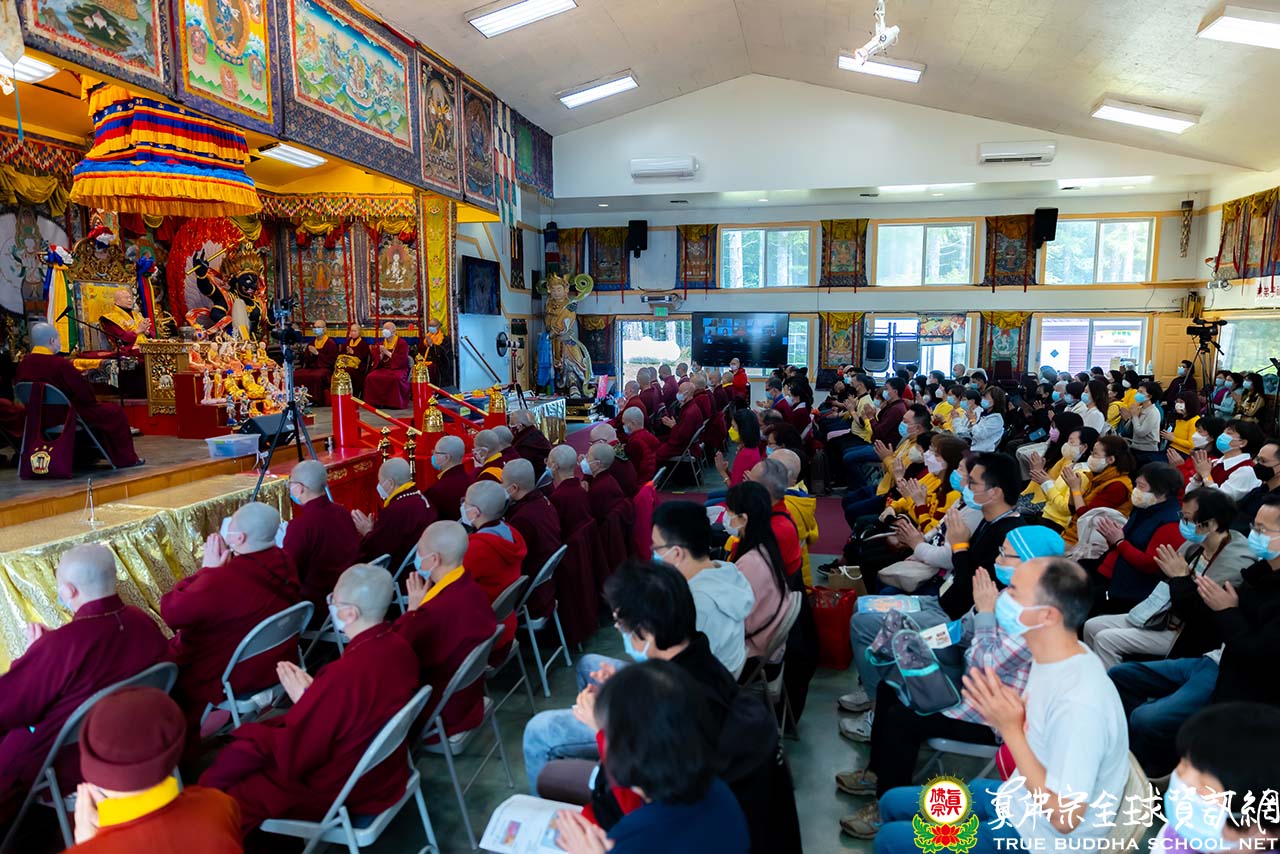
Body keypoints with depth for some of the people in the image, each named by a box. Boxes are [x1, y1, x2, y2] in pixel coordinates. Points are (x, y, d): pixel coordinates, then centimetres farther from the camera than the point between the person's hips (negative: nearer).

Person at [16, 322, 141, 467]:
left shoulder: (22, 365, -2)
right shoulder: (59, 364, -25)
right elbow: (87, 395, -21)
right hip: (67, 419, -8)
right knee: (115, 411, 7)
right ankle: (125, 459, 12)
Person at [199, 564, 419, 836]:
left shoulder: (344, 674, -34)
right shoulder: (399, 646, -10)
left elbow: (293, 757, -21)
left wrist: (301, 698, -9)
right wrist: (312, 689, -1)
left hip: (335, 792, -8)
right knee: (248, 742, 20)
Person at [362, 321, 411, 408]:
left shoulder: (402, 343, -1)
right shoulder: (382, 344, 16)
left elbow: (402, 359, -11)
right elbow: (376, 359, 14)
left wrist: (387, 352, -13)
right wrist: (381, 354, -8)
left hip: (398, 368, -5)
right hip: (383, 368, 5)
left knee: (396, 378, -39)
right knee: (370, 377, -24)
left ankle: (396, 403, -27)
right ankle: (376, 402, -17)